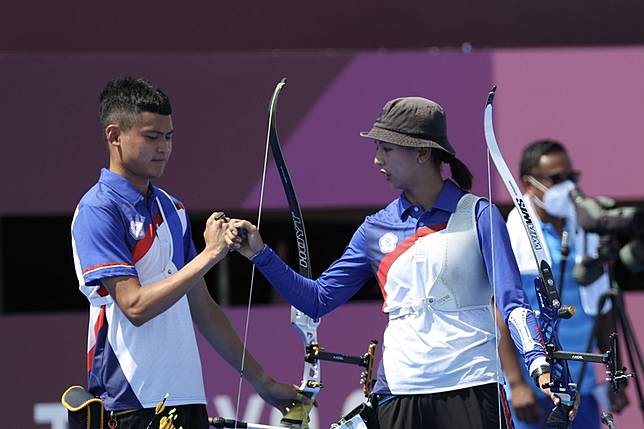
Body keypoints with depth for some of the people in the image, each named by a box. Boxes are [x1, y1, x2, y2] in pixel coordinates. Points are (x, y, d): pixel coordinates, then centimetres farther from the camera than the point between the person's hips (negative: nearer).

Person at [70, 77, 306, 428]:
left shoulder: (172, 209, 15)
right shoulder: (98, 210, -9)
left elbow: (202, 309, 19)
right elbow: (135, 306, -18)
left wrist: (262, 381, 19)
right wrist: (208, 255, -17)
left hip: (188, 399, 7)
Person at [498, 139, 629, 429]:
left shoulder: (585, 236, 12)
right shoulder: (510, 239, -6)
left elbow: (602, 311, 17)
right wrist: (516, 383, -18)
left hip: (582, 390, 6)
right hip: (530, 393, -5)